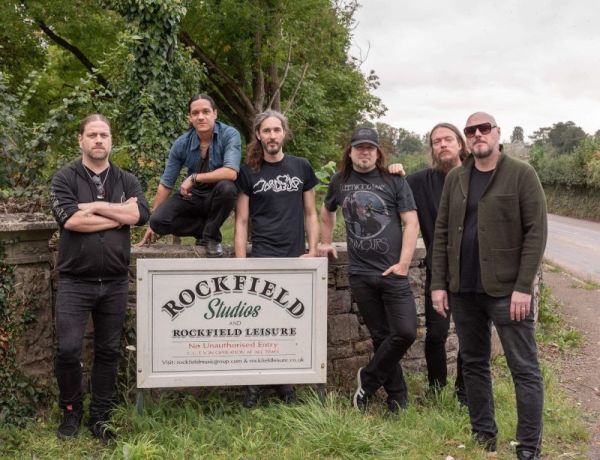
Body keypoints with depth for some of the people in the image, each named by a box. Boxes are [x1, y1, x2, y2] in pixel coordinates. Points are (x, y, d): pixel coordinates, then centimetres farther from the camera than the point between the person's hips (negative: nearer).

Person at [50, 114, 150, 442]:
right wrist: (119, 215, -10)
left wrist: (95, 206, -13)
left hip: (115, 282, 3)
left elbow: (141, 215, -10)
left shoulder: (127, 181, 8)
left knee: (108, 351, 9)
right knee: (68, 350, -4)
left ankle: (100, 417, 22)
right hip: (75, 281, -2)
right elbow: (70, 220, -17)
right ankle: (71, 412, 18)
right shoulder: (65, 179, 0)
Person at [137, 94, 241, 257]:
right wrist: (152, 224, 0)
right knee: (159, 220, -22)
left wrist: (194, 178, -27)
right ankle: (206, 228, 1)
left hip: (218, 197, -2)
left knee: (226, 187, -37)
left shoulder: (229, 135, -19)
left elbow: (231, 173, -34)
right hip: (192, 196, 2)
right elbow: (166, 184, -2)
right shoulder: (182, 143, -9)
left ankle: (211, 236, -11)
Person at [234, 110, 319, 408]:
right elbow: (241, 221, 2)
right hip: (261, 258, -2)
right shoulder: (248, 172, 3)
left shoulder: (301, 167, 7)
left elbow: (310, 214, 11)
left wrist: (312, 251, 0)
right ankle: (253, 383, 8)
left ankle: (284, 381, 19)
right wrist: (241, 264, -5)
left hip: (296, 258, 2)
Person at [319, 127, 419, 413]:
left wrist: (403, 264, -13)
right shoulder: (340, 182, 9)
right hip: (360, 274, 2)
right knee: (380, 336, 7)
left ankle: (368, 379, 10)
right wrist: (326, 243, 24)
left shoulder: (394, 182, -1)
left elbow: (411, 223, -5)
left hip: (392, 272, -2)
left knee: (405, 332, -11)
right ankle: (397, 398, 18)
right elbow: (327, 211, 28)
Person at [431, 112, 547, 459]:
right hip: (463, 289, 5)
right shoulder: (455, 179, 10)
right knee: (474, 364, 13)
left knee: (525, 369, -1)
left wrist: (523, 286, -15)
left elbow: (536, 231, -9)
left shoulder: (521, 174, -4)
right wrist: (439, 283, 3)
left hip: (507, 289, -5)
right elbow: (442, 232, 10)